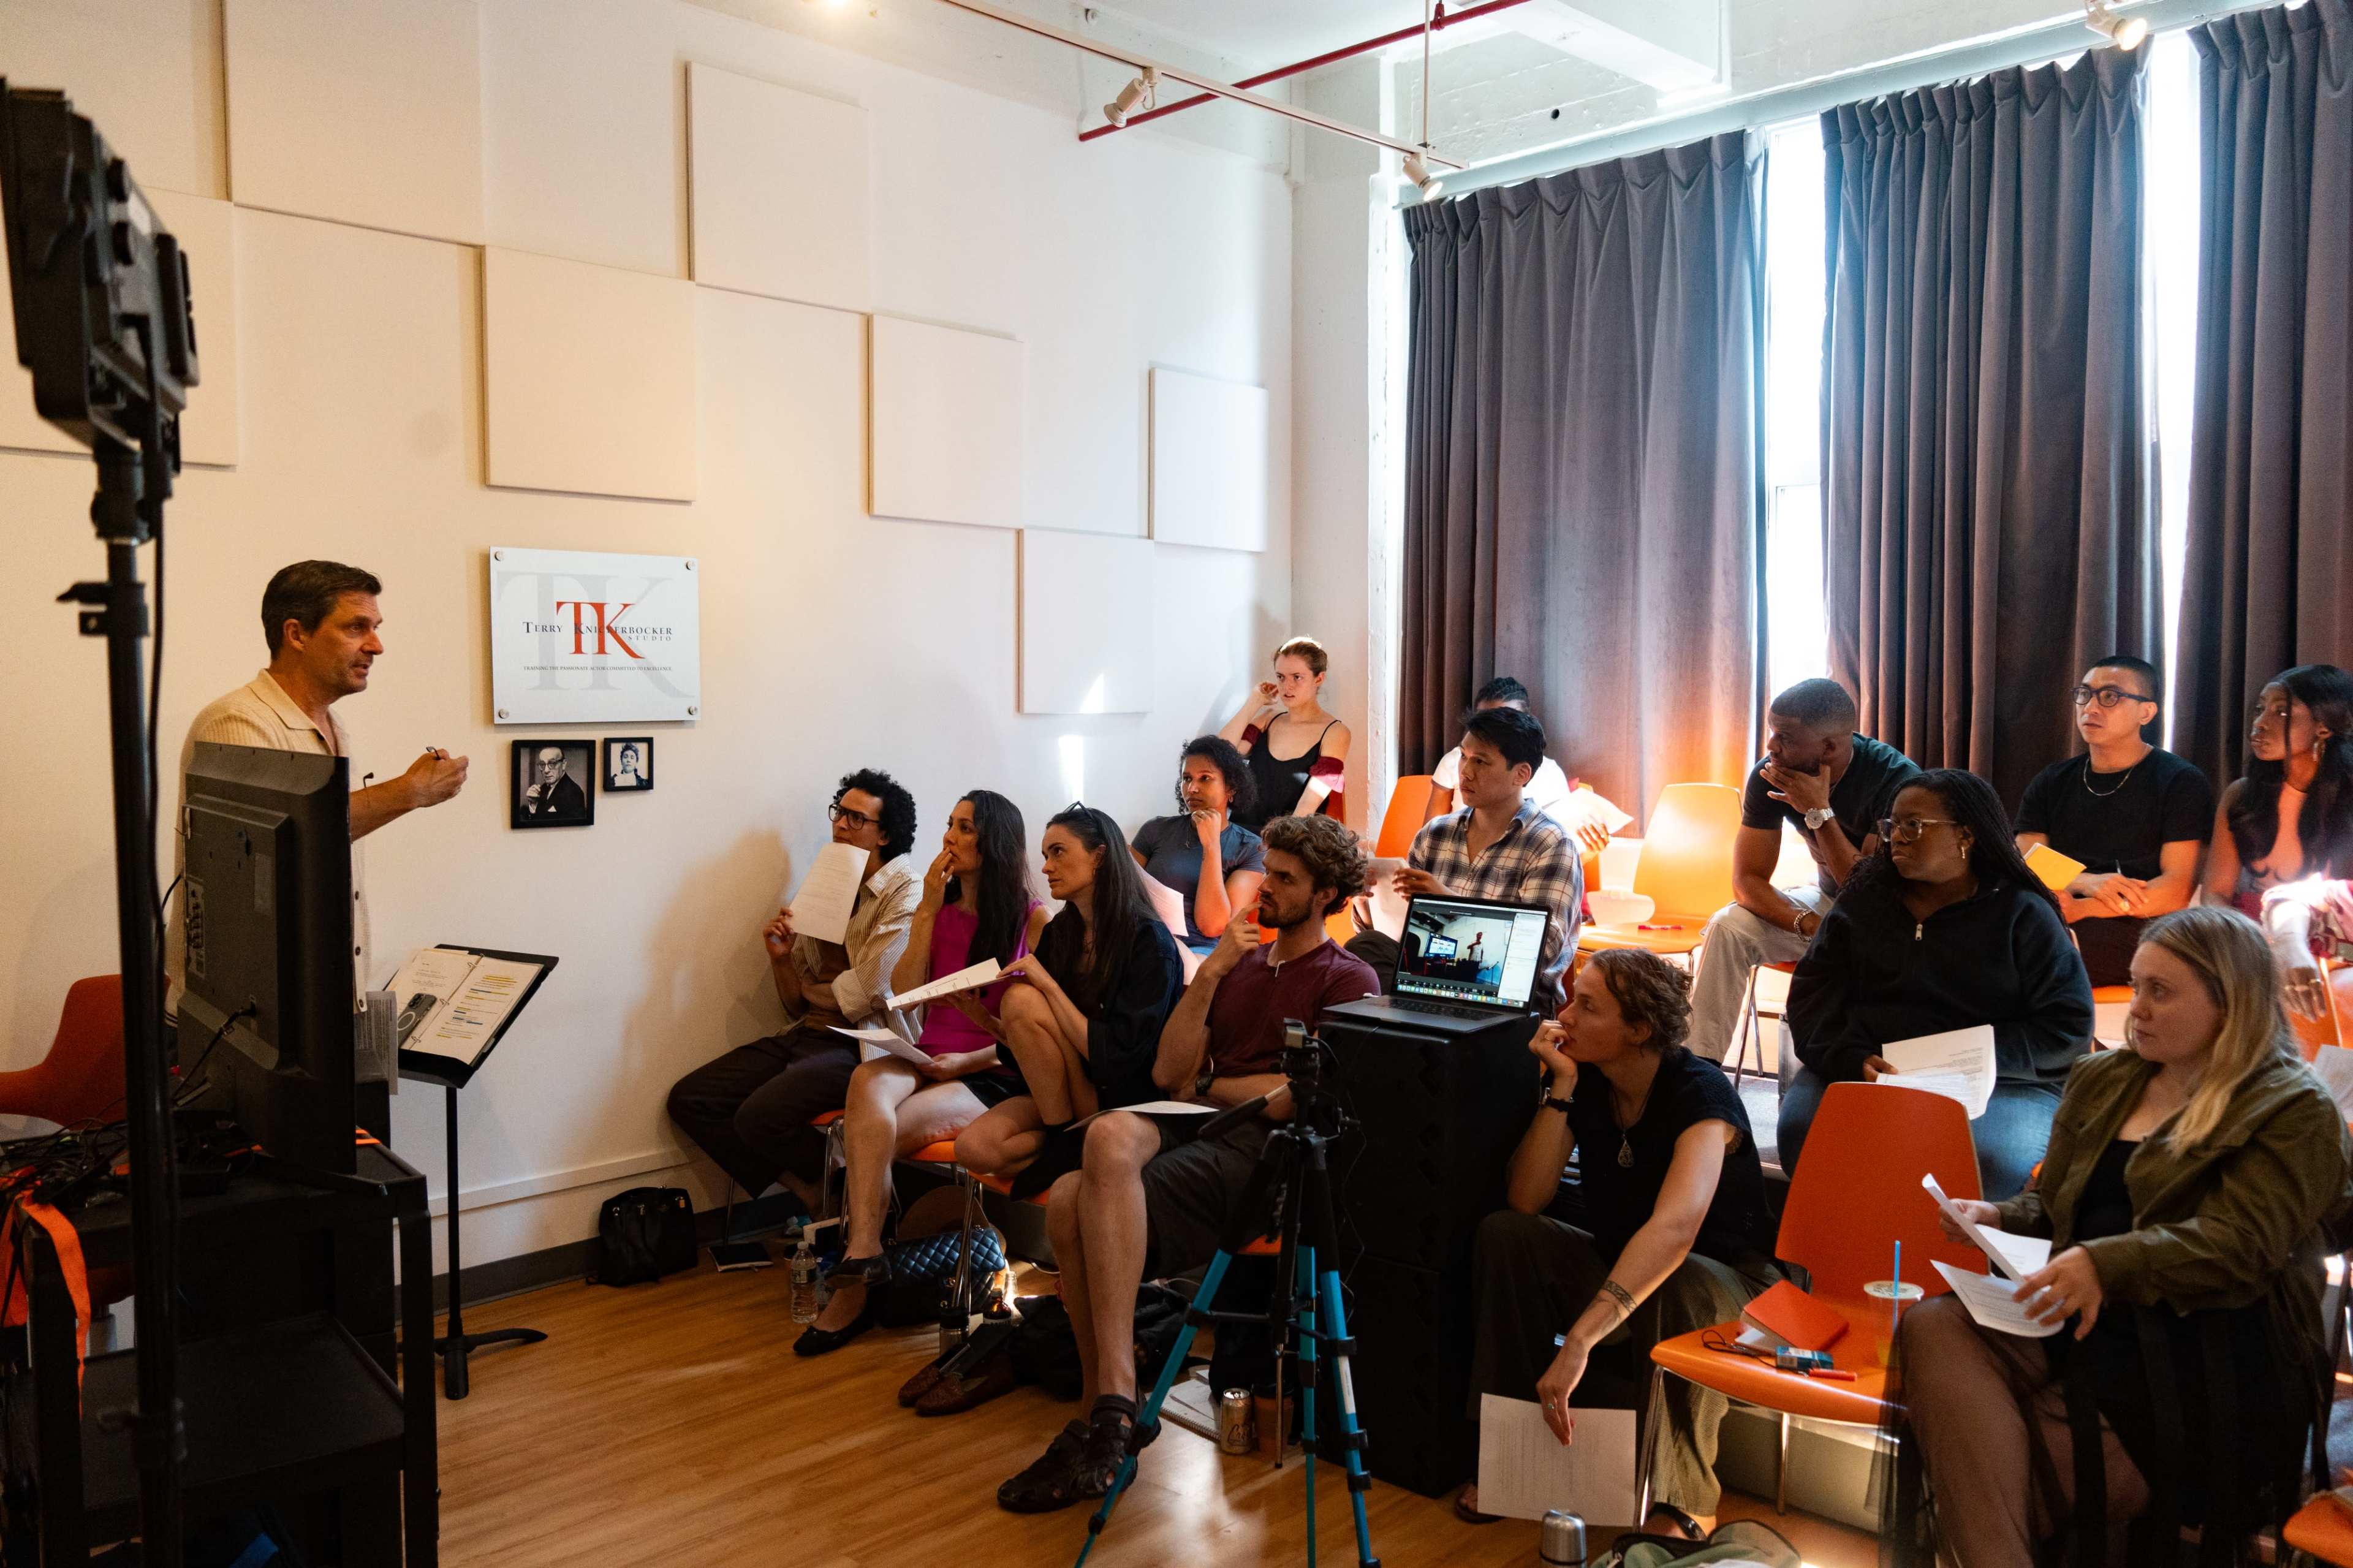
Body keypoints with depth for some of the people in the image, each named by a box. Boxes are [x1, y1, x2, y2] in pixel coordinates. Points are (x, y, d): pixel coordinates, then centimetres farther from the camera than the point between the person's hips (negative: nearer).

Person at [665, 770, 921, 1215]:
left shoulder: (907, 894, -8)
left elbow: (868, 991, -16)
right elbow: (796, 1003, 15)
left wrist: (812, 992, 3)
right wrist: (781, 958, -5)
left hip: (861, 1044, -8)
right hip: (804, 1035, 8)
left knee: (759, 1118, -28)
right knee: (688, 1100, -2)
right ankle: (804, 1193, 2)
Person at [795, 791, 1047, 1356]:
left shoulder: (1033, 918, 0)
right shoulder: (938, 911, 16)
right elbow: (903, 997, 3)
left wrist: (969, 1060, -15)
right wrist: (928, 911, 0)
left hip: (992, 1077, -4)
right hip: (925, 1062, 4)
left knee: (868, 1130, -28)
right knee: (869, 1081, -33)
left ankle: (853, 1286, -15)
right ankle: (863, 1255, -39)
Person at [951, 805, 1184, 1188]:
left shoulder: (1148, 940, -13)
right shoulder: (1057, 933, 7)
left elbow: (1116, 1057, -21)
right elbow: (1033, 1054, 11)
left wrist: (1050, 987, -22)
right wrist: (987, 1022, -7)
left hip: (1120, 1104, -5)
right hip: (1054, 1098, 5)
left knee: (1022, 1000, -22)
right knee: (973, 1148, -22)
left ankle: (1066, 1142, -11)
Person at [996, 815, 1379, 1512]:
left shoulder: (1348, 980, 8)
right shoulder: (1236, 956, 26)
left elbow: (1300, 1098, -6)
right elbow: (1167, 1073, 16)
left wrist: (1205, 1086, 6)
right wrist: (1209, 976, 5)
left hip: (1260, 1143, -5)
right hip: (1187, 1126, 5)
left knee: (1077, 1205, -30)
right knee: (1112, 1133, -33)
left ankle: (1107, 1408, -24)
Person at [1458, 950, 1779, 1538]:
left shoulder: (1700, 1093, -27)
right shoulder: (1584, 1081, -8)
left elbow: (1675, 1229, -44)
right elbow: (1525, 1201, -14)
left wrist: (1578, 1342, -52)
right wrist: (1561, 1087, -24)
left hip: (1726, 1282, -5)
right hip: (1619, 1266, 6)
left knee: (1682, 1285, -39)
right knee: (1505, 1233, -16)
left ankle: (1686, 1503, -19)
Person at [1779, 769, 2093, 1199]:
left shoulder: (2024, 914, 5)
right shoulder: (1862, 901, 14)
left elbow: (2069, 1026, -1)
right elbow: (1812, 994, 6)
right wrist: (1852, 1058, -14)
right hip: (1865, 1072, 2)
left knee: (1999, 1163, -34)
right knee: (1800, 1131, -29)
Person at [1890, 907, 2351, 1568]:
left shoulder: (2295, 1112, -1)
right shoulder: (2101, 1081, 18)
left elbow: (2236, 1246, -15)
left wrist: (2106, 1263, -30)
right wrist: (1996, 1217, 1)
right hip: (2080, 1323, 6)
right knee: (1932, 1326, -26)